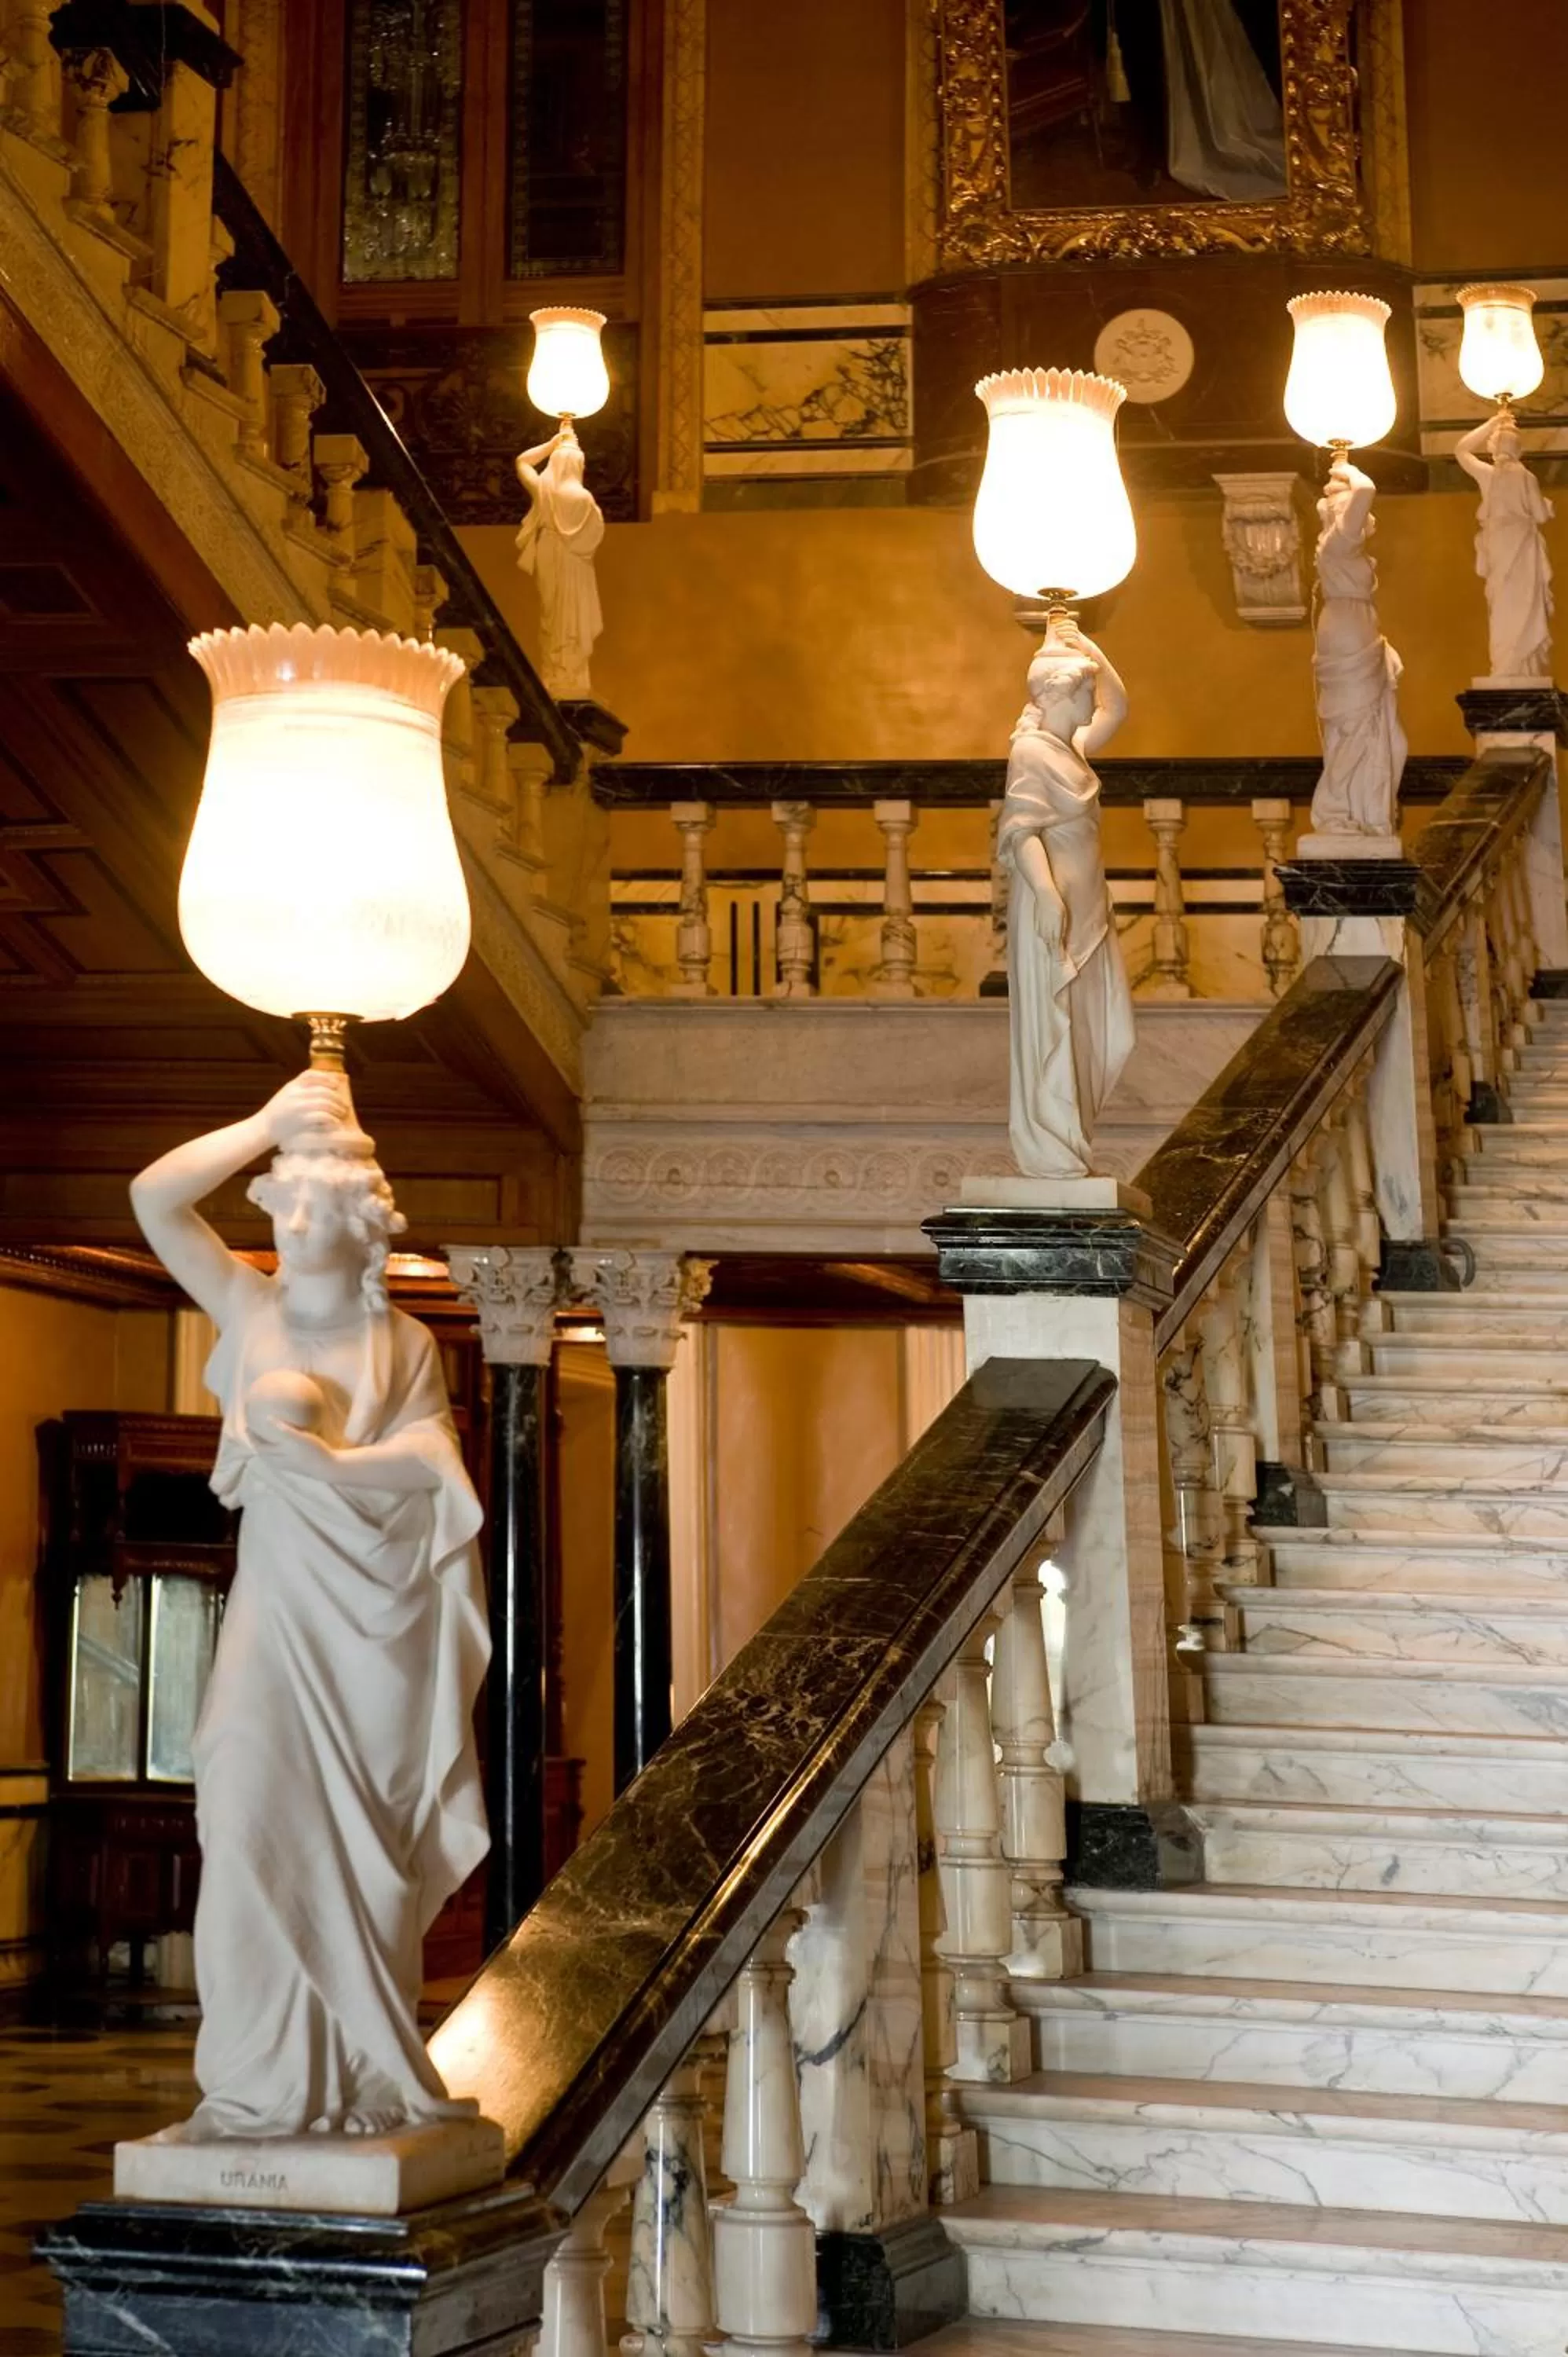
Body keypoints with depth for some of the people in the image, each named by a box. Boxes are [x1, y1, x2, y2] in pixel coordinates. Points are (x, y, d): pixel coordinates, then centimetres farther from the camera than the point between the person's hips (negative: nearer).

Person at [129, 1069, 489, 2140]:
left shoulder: (404, 1342, 6)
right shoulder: (251, 1308, 8)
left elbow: (431, 1468, -6)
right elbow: (154, 1198, -1)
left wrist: (323, 1456, -14)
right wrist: (267, 1125, -4)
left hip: (377, 1618, -1)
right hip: (280, 1606, 1)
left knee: (366, 1846, 0)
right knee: (256, 1828, -8)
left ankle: (371, 2076, 7)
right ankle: (259, 2084, -2)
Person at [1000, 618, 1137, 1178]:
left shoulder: (1072, 746, 14)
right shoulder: (1031, 752, -12)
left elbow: (1117, 706, 28)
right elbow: (1020, 832, -20)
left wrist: (1087, 648, 18)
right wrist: (1047, 894, -31)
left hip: (1086, 907, 10)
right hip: (1052, 906, -10)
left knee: (1096, 1026, 11)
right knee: (1050, 1025, -5)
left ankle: (1069, 1138, 19)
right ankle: (1050, 1153, 0)